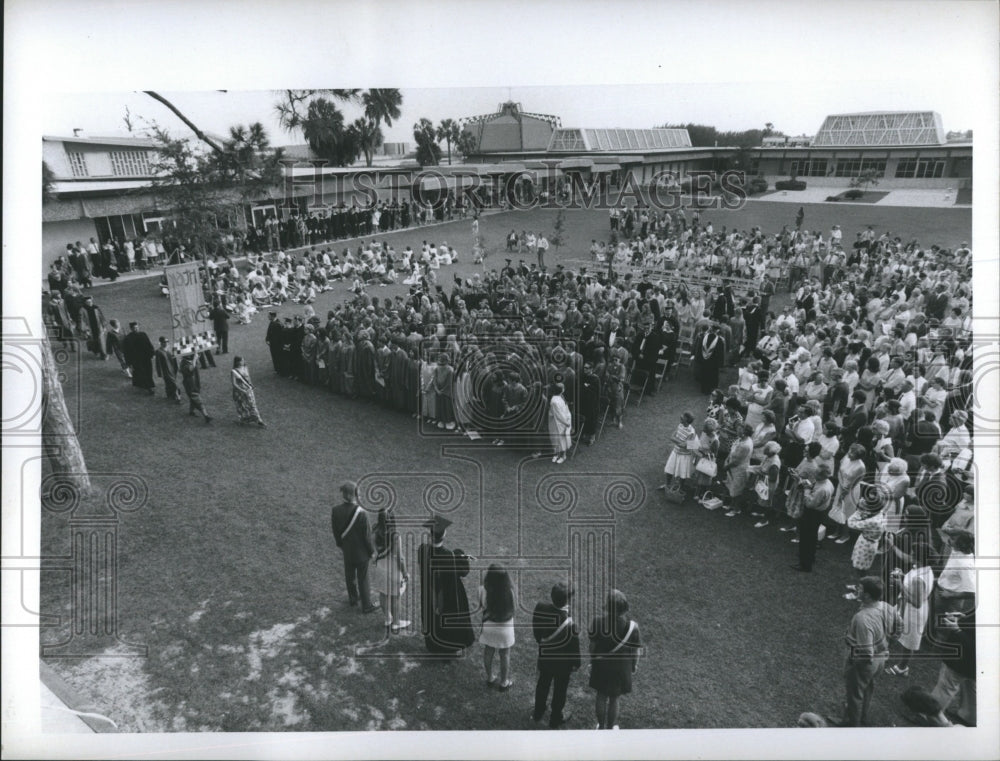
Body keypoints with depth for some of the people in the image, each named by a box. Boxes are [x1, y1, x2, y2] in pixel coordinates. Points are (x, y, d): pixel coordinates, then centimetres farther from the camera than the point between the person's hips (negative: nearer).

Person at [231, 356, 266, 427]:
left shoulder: (246, 369, -2)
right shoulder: (234, 371, -16)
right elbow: (234, 384, -14)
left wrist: (250, 387, -4)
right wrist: (242, 391, -18)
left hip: (248, 390, 3)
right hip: (239, 391, -3)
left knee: (252, 405, 1)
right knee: (242, 407, 12)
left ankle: (259, 421, 4)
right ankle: (242, 420, 37)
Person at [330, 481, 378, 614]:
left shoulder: (335, 511, -19)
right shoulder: (361, 513, -32)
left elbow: (335, 530, -3)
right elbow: (367, 535, -20)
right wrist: (372, 551, -3)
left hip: (347, 550, 4)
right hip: (361, 552, -4)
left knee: (350, 576, 25)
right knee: (362, 579, 15)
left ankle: (353, 599, 47)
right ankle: (366, 606, 31)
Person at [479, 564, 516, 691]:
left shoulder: (484, 590, -26)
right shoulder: (510, 591, -27)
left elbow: (481, 606, -11)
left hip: (488, 626, 1)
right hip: (505, 627, -1)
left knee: (488, 652, 24)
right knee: (505, 655, 20)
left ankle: (490, 679, 43)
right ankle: (504, 683, 36)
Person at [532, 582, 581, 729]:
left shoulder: (541, 609, -26)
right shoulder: (570, 623, -37)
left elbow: (537, 634, -8)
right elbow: (574, 646, -20)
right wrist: (576, 663, -2)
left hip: (544, 657, 4)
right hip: (563, 662, -4)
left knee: (543, 684, 28)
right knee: (560, 689, 21)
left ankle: (538, 714, 50)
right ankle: (555, 720, 43)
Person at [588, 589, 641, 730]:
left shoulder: (597, 622, -26)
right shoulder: (632, 626, -27)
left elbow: (592, 645, -10)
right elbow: (635, 650, -12)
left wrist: (592, 661, 8)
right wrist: (634, 665, 8)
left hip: (601, 665, 1)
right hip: (621, 668, -1)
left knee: (601, 696, 24)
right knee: (614, 699, 21)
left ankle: (601, 726, 41)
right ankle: (610, 727, 41)